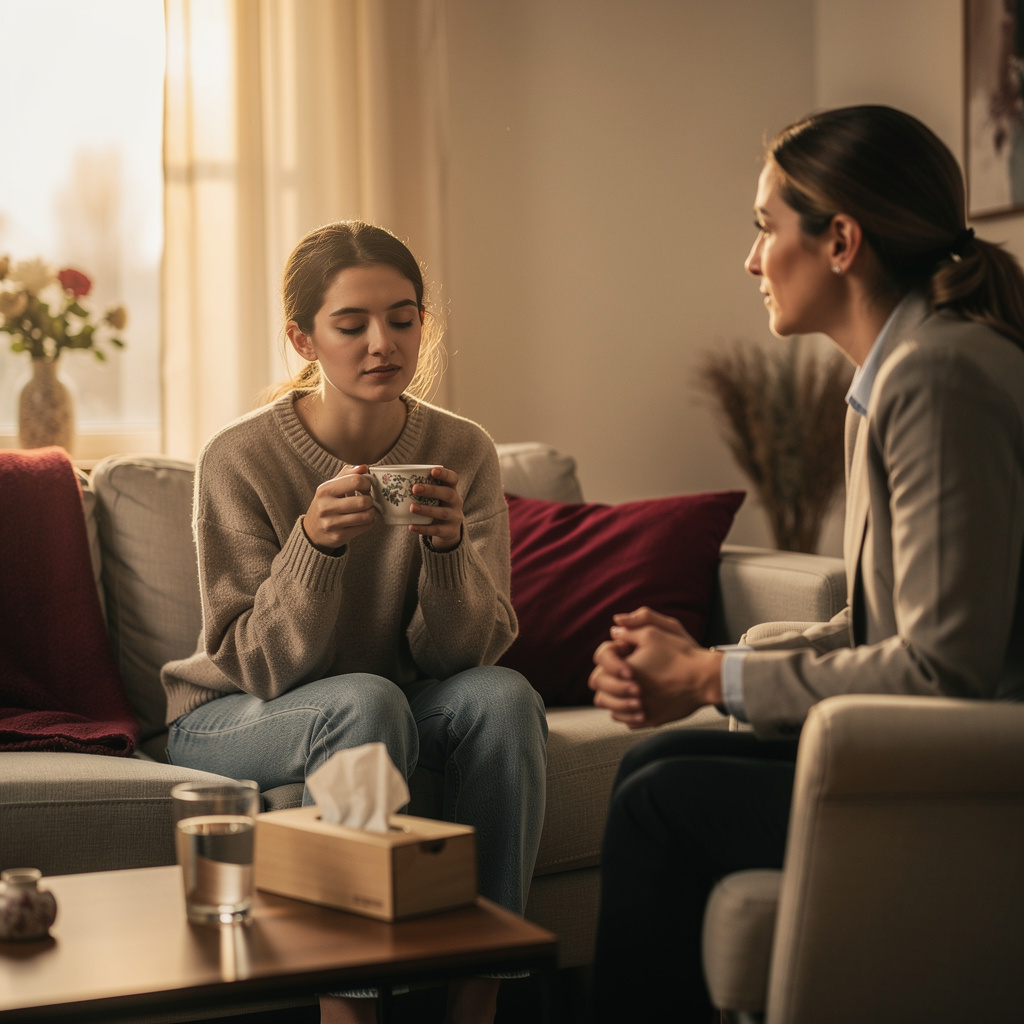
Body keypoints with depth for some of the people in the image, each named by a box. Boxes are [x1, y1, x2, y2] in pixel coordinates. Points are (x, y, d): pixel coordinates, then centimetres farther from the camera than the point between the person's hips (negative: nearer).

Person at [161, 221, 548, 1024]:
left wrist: (448, 545, -30)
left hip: (391, 709, 3)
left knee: (504, 696, -25)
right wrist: (314, 542, -35)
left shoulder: (462, 453, -8)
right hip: (232, 719, -3)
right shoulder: (240, 459, -18)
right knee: (366, 699, -33)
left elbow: (464, 653, -11)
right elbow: (262, 666, -18)